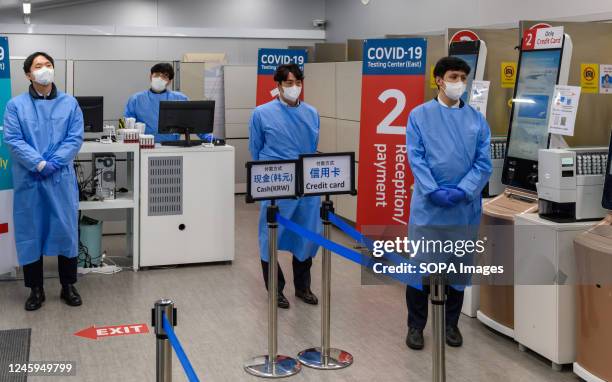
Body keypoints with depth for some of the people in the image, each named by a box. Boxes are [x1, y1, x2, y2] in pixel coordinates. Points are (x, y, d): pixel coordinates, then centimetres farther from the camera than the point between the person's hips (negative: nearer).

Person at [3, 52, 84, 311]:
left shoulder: (69, 103, 4)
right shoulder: (15, 105, 0)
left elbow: (75, 138, -3)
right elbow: (13, 140, -7)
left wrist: (53, 164, -14)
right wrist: (39, 164, -17)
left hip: (61, 178, 1)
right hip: (28, 179, -1)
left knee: (65, 230, 6)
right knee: (30, 233, 6)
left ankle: (68, 286, 21)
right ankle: (35, 289, 19)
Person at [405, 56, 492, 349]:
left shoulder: (477, 119, 5)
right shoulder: (419, 115, 0)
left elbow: (484, 162, 0)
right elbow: (415, 158, -6)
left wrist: (462, 191, -14)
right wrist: (434, 191, -17)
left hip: (465, 207, 2)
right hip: (428, 205, -2)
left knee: (459, 266, 12)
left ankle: (451, 323, 28)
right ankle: (415, 325, 18)